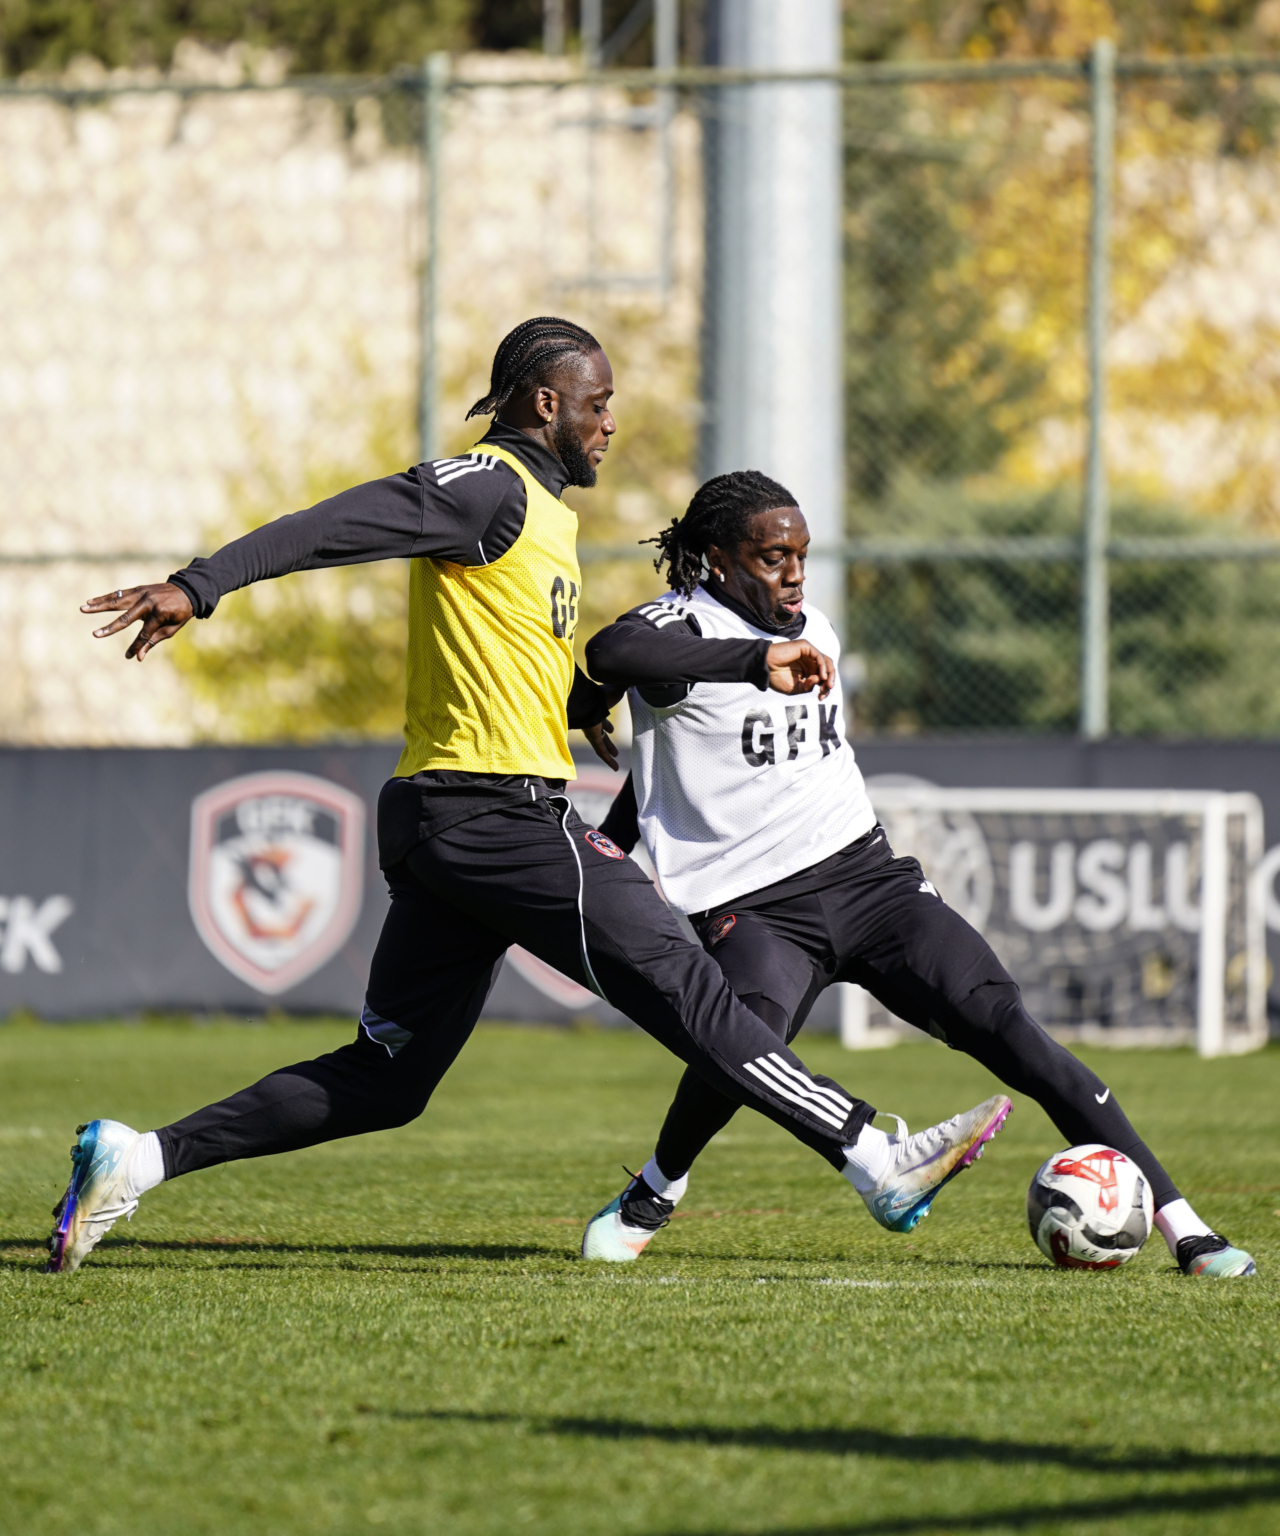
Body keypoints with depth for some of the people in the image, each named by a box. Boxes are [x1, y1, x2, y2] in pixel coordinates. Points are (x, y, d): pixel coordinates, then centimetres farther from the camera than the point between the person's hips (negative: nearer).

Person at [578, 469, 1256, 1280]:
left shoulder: (815, 629, 15)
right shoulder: (683, 626, -7)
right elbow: (610, 654, -33)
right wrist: (755, 657, -41)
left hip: (862, 872, 6)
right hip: (751, 904, -6)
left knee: (1005, 1023, -11)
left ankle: (1181, 1223, -12)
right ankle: (656, 1191, -2)